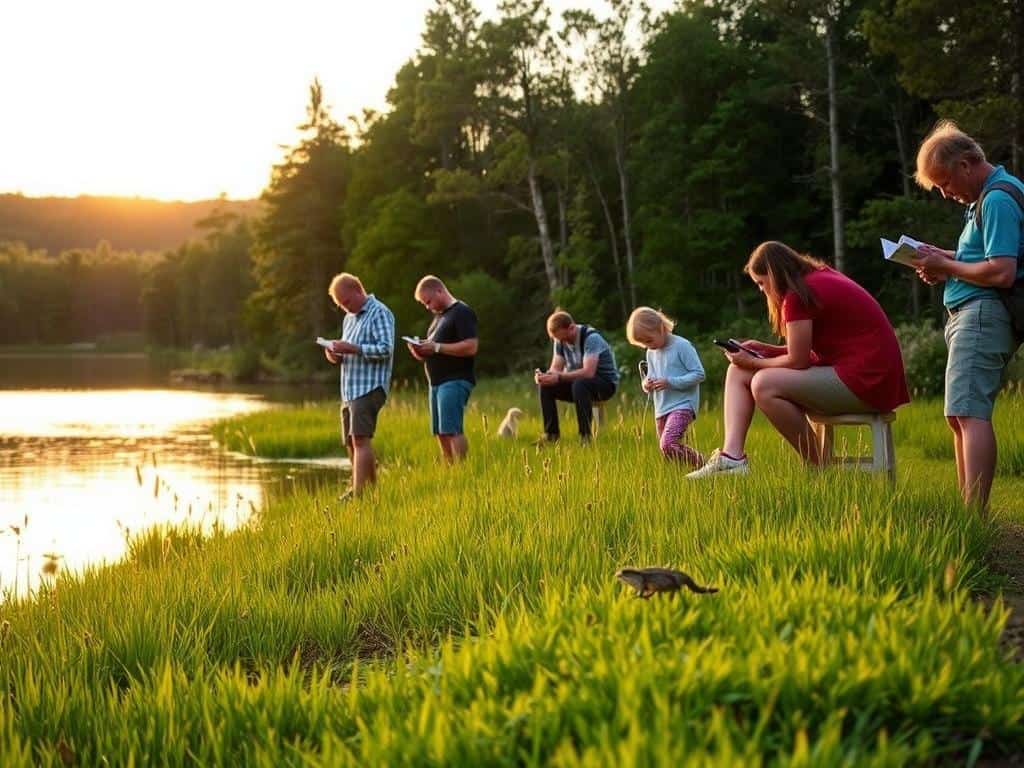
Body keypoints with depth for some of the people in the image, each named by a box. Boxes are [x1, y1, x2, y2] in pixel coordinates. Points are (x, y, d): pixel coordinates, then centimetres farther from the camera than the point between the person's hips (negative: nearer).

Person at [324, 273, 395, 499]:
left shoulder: (379, 313, -5)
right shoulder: (349, 318, 22)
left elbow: (386, 349, -15)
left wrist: (352, 348, -20)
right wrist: (337, 355, 6)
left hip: (369, 387, -9)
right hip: (349, 390, 9)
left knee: (360, 439, -18)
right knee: (351, 444, 8)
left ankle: (358, 493, -22)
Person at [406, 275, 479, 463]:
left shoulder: (462, 313, -7)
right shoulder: (439, 316, 22)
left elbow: (471, 347, -18)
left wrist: (436, 347, -16)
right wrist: (422, 352, 5)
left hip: (455, 381, -9)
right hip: (437, 381, 9)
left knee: (451, 430, -15)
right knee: (441, 433, 5)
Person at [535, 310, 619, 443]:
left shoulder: (591, 338, -24)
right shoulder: (560, 340, -2)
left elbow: (588, 372, -34)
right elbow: (555, 368, -2)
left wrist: (559, 377, -40)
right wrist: (544, 375, -26)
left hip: (606, 382, -7)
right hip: (579, 381, 7)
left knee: (579, 384, -38)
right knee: (544, 386, -14)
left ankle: (585, 436, -31)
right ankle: (551, 434, -9)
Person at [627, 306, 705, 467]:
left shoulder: (682, 346, -11)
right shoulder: (651, 353, 12)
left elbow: (699, 374, -13)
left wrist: (670, 382, -21)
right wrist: (646, 384, -4)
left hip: (682, 405, -8)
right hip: (661, 409, 8)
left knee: (667, 445, -26)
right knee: (670, 457, 7)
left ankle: (702, 464, -13)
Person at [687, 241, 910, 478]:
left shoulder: (799, 295, -15)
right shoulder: (820, 278, 14)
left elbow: (797, 361, -13)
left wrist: (753, 362, 1)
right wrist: (766, 350, 10)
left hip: (866, 382, -11)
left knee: (764, 385, -22)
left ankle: (818, 468, -10)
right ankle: (731, 456, -9)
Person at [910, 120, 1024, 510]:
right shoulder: (990, 196, 21)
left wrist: (946, 266, -10)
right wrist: (948, 261, 11)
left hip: (982, 313, -11)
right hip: (972, 313, 11)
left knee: (968, 413, -18)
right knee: (960, 416, 10)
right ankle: (969, 510, 12)